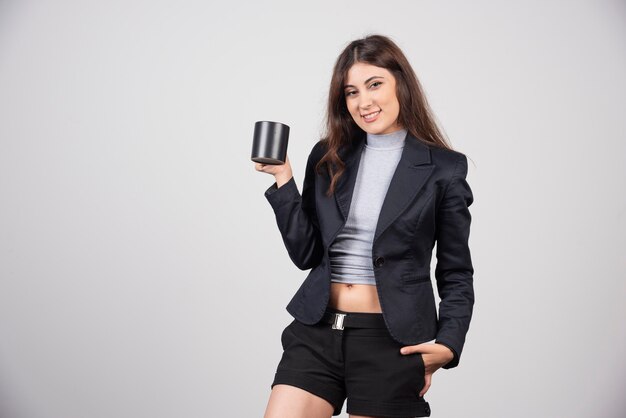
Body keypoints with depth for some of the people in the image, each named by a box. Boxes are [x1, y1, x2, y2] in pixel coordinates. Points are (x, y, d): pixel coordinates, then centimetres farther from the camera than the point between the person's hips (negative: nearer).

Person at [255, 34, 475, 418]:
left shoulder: (443, 168, -1)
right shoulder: (328, 158, 8)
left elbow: (456, 274, 3)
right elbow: (306, 254, 6)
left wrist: (448, 343, -9)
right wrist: (283, 181, -3)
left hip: (393, 341, -3)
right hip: (317, 333, 3)